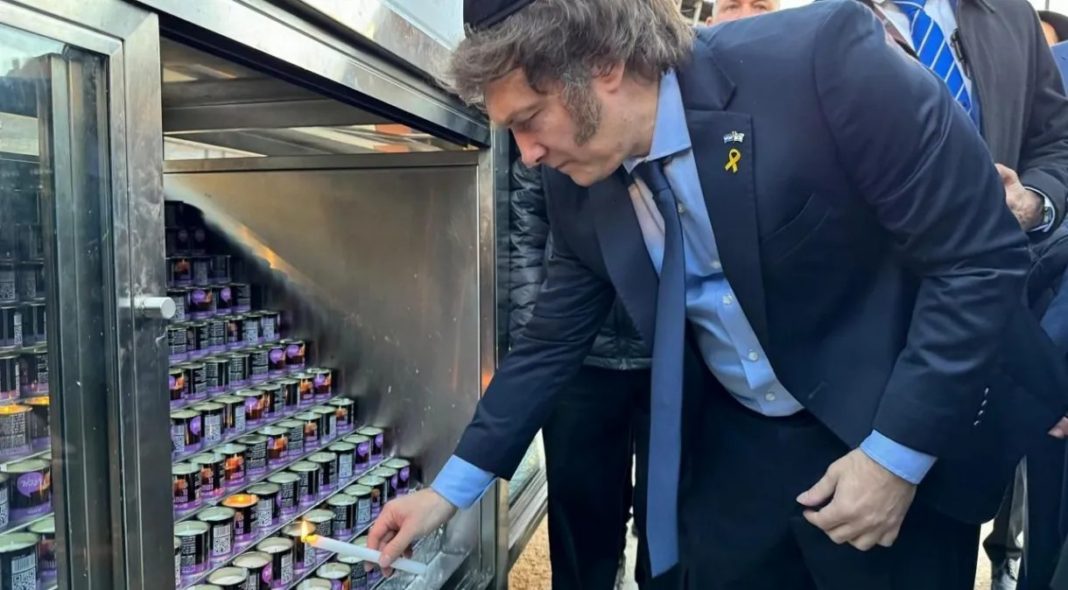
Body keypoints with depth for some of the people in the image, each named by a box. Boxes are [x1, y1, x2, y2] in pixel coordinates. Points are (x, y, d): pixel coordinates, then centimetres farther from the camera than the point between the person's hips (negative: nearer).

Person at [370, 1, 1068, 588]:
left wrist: (898, 453, -19)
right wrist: (452, 489, 5)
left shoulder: (823, 57, -24)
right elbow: (551, 343, 3)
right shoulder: (578, 185, -7)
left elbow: (982, 254, -18)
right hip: (734, 444, 4)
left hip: (911, 433, -3)